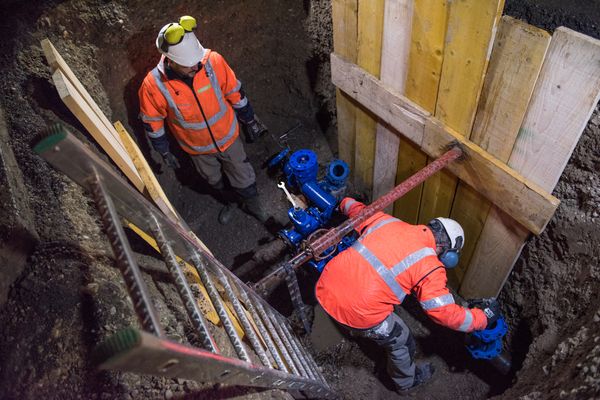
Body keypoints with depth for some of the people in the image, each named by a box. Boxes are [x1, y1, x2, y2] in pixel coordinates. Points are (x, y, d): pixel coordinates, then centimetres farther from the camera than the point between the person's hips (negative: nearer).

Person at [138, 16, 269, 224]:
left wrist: (250, 121, 1)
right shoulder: (153, 85, -29)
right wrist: (165, 152, -1)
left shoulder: (213, 61, -27)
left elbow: (234, 92, -10)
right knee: (214, 180, 27)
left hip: (228, 136, 0)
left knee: (243, 176, 21)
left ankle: (251, 203, 52)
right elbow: (152, 123, -11)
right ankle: (229, 201, 58)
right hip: (197, 148, 0)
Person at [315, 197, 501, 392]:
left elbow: (357, 209, 25)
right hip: (357, 312, -5)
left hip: (325, 288, 6)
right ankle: (406, 381, 52)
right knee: (400, 342, 25)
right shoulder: (429, 267, -7)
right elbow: (446, 314, -4)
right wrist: (484, 317, 12)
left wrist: (345, 203, 48)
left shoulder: (385, 221, 7)